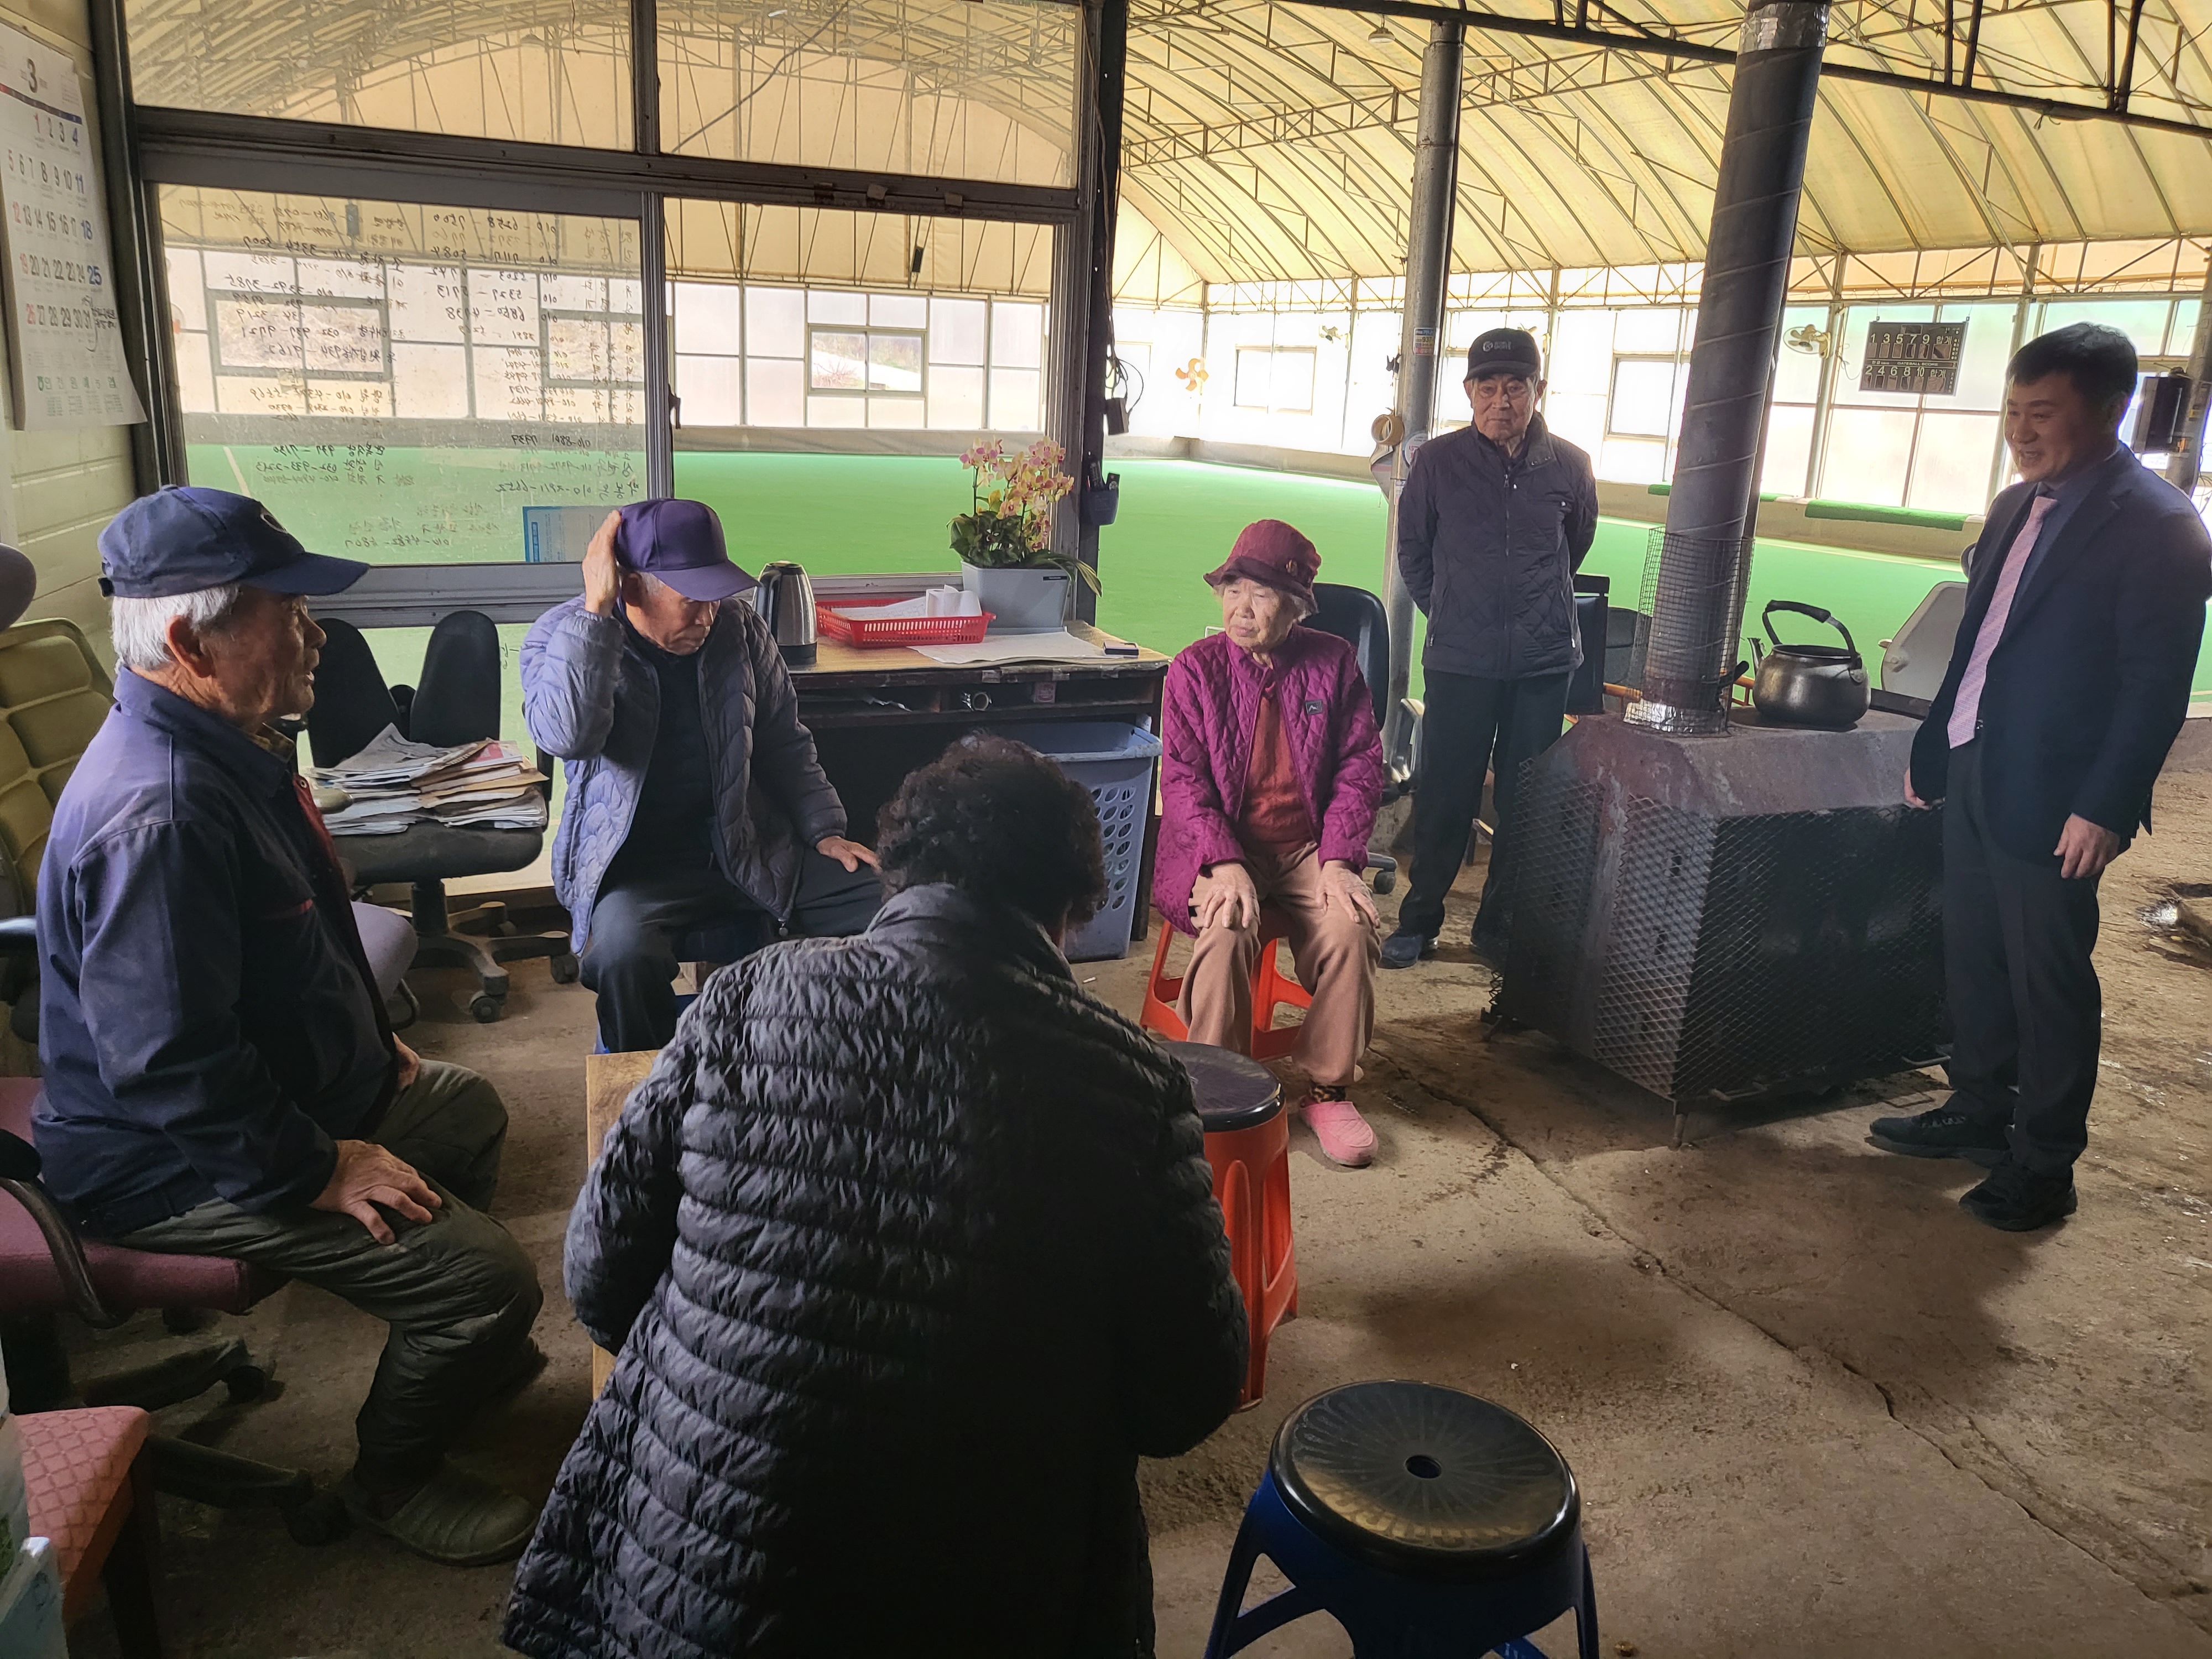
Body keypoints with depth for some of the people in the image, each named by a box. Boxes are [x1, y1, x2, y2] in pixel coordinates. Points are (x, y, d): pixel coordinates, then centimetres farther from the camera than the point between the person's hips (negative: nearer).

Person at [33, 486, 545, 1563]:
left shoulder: (230, 746, 4)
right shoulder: (160, 809, -32)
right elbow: (168, 1070, -32)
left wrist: (372, 1047, 17)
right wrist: (322, 1173, -24)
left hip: (301, 1086, 11)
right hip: (171, 1164, -11)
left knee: (470, 1111, 27)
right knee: (487, 1274, -18)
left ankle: (458, 1350, 44)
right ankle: (394, 1479, 12)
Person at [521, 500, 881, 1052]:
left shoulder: (739, 627, 5)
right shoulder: (558, 636, -5)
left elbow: (785, 744, 14)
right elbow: (566, 736, -27)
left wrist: (825, 833, 4)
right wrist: (596, 608, -27)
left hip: (750, 847, 4)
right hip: (635, 863, -3)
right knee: (623, 954, -37)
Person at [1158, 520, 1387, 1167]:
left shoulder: (1334, 663, 4)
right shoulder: (1195, 669, -2)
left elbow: (1360, 767, 3)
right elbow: (1183, 779, -7)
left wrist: (1339, 859, -11)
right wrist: (1225, 864, -22)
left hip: (1309, 845, 2)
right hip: (1223, 844, -2)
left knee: (1350, 928, -26)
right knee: (1228, 930, -32)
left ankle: (1329, 1089, -5)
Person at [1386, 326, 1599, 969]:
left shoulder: (1569, 467, 1)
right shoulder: (1438, 462, -4)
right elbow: (1412, 552, 11)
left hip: (1544, 663, 2)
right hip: (1459, 662, -1)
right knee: (1443, 799, 4)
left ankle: (1501, 926, 23)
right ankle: (1419, 921, 20)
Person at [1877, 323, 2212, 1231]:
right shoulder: (2016, 507, 11)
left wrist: (2105, 807, -20)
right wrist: (1932, 744, 15)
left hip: (2050, 798, -8)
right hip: (1972, 773, 8)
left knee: (2048, 980, 4)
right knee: (1973, 959, 17)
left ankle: (2043, 1163, 17)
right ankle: (1980, 1111, 34)